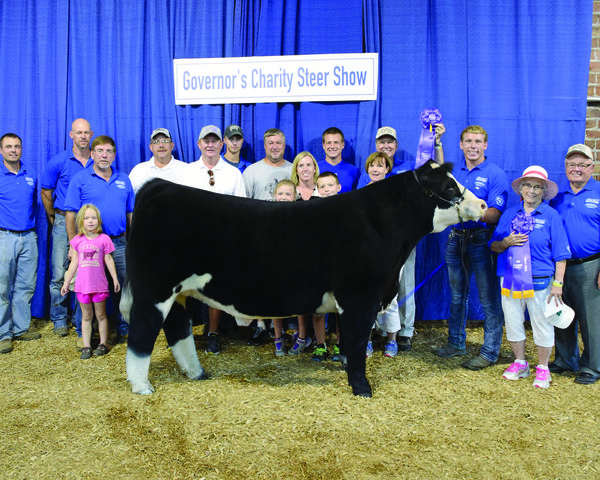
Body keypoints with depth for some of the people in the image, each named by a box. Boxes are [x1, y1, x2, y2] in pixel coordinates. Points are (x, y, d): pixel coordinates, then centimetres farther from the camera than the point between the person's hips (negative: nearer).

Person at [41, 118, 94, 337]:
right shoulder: (58, 161, 0)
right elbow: (45, 192, 8)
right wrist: (55, 219, 9)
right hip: (64, 222, -1)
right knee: (60, 273, 0)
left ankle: (81, 320, 16)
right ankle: (59, 320, 13)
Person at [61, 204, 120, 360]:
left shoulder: (104, 239, -3)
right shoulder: (77, 240, 3)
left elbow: (109, 260, 3)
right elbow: (74, 263, 9)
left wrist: (115, 278, 4)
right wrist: (66, 282, 11)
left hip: (99, 284, -2)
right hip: (82, 285, 2)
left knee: (101, 315, 8)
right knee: (86, 316, 9)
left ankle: (103, 344, 19)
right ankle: (86, 347, 16)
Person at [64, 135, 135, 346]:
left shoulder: (124, 180, 12)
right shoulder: (80, 179, 0)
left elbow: (131, 214, 15)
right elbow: (71, 215, -3)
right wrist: (74, 245, -9)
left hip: (119, 243, 3)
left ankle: (124, 331, 21)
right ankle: (83, 334, 18)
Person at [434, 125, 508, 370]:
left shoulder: (495, 174, -6)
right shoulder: (454, 172, 10)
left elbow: (495, 214, -15)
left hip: (482, 240, -6)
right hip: (456, 238, 6)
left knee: (489, 298, -1)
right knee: (457, 294, 16)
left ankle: (490, 351, 10)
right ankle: (456, 343, 30)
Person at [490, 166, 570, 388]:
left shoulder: (551, 215, -1)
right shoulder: (509, 214, 9)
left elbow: (560, 253, -2)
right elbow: (493, 245, 13)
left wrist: (558, 283, -8)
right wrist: (506, 242, -10)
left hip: (539, 281, -3)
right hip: (510, 279, 3)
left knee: (542, 323, 5)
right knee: (512, 321, 11)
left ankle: (542, 368, 21)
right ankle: (520, 363, 28)